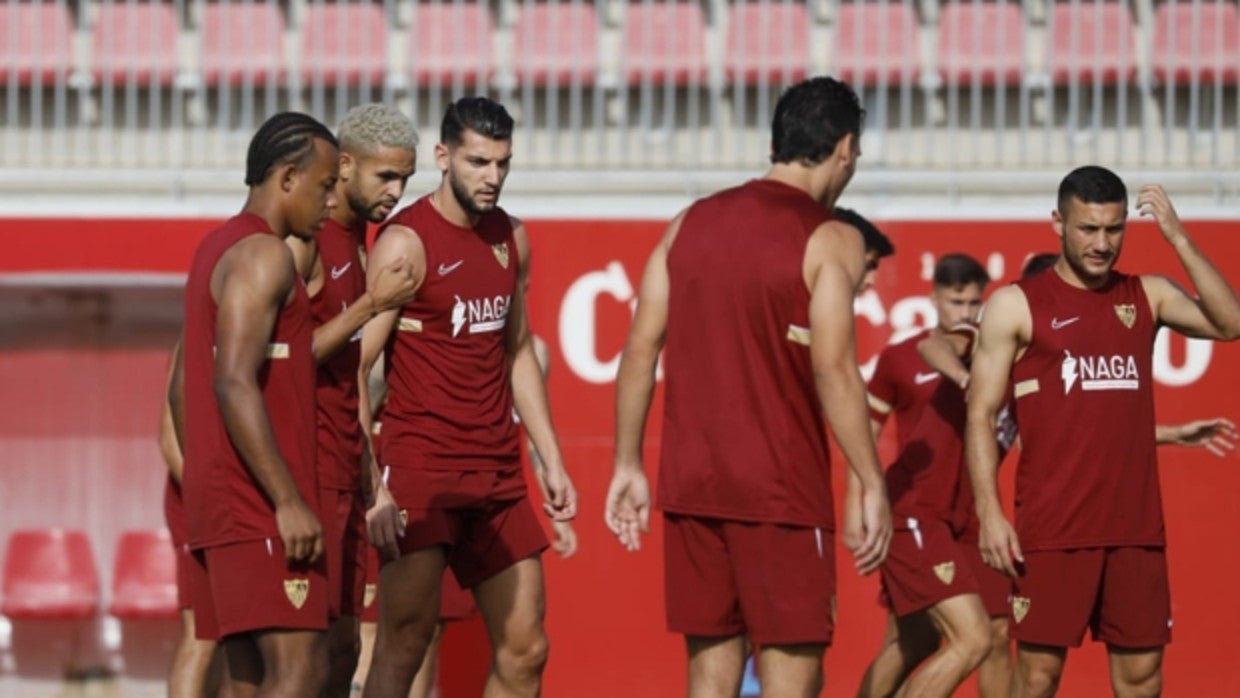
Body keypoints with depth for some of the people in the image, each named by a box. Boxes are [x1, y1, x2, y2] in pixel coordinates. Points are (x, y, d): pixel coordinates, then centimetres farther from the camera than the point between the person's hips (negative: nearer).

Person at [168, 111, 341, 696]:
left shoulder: (218, 248, 19)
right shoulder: (263, 255, -12)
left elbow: (182, 389, 23)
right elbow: (235, 384, -22)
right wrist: (289, 500, -23)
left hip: (222, 504, 10)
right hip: (260, 509, -10)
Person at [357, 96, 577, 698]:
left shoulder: (511, 238, 11)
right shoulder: (407, 241, -10)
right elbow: (355, 366, -15)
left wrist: (551, 461, 17)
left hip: (499, 472, 7)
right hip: (421, 470, -7)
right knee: (404, 645, -8)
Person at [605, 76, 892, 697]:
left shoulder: (692, 224, 10)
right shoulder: (831, 241, -7)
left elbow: (640, 350, 8)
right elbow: (832, 369, -15)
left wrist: (628, 466, 13)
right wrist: (871, 486, -13)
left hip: (691, 482, 6)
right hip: (780, 488, -6)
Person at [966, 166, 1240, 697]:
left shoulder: (1146, 297, 10)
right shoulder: (1017, 305, 0)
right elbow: (981, 416, -2)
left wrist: (1178, 239, -9)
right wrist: (990, 514, -12)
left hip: (1135, 524, 4)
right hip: (1051, 528, -4)